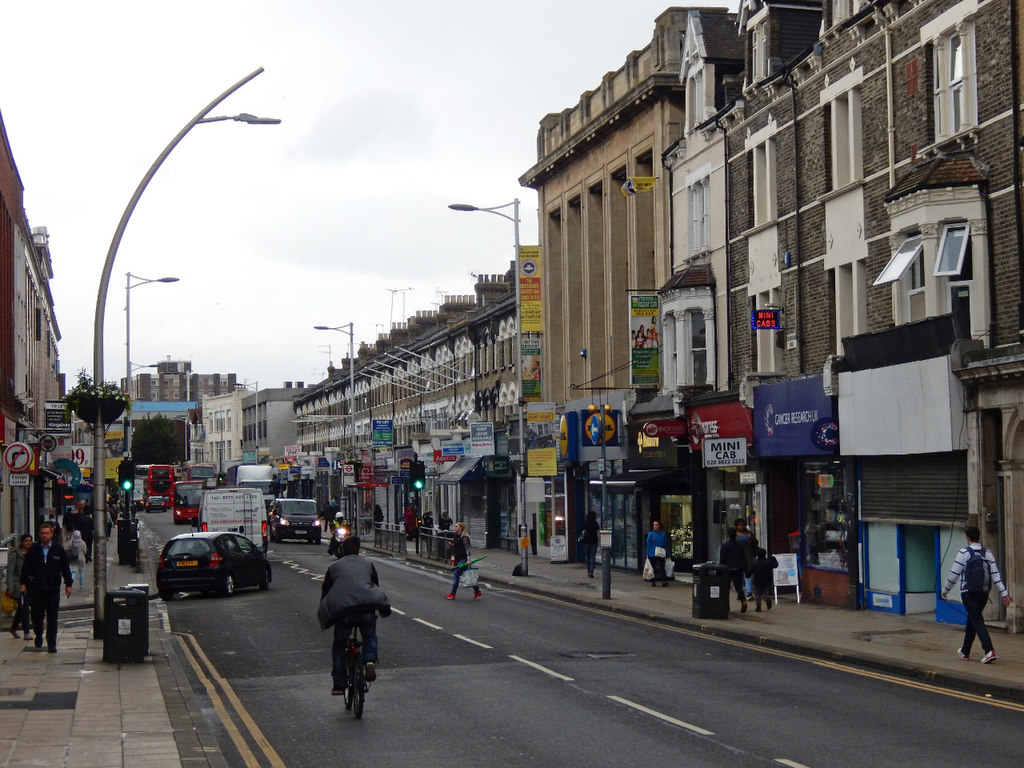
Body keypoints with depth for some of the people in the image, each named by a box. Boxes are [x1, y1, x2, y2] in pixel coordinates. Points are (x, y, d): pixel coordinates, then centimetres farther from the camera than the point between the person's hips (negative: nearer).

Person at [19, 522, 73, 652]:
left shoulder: (59, 549, 4)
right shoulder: (33, 550, 5)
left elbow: (65, 568, 9)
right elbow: (26, 567, 8)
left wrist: (68, 584, 7)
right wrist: (23, 583, 2)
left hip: (53, 589, -1)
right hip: (36, 590, 1)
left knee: (52, 618, 0)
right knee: (36, 615, 5)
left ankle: (52, 644, 5)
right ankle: (38, 635, 32)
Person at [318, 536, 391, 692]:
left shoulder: (333, 567, 20)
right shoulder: (368, 564, 23)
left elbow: (325, 592, 22)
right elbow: (376, 586, 30)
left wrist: (324, 616, 34)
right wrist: (377, 608, 45)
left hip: (341, 610, -1)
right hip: (367, 607, 1)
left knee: (339, 645, 17)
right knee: (370, 636, 26)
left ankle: (339, 685, 13)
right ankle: (370, 659, -3)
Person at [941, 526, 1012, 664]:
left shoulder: (964, 553, -8)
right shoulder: (988, 553, 6)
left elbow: (954, 574, -7)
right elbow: (996, 575, 1)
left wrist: (945, 590, 6)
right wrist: (1004, 594, 0)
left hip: (969, 593, -5)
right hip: (984, 594, 5)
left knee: (977, 621, -7)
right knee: (971, 621, 19)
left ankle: (989, 651, -24)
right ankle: (965, 651, 30)